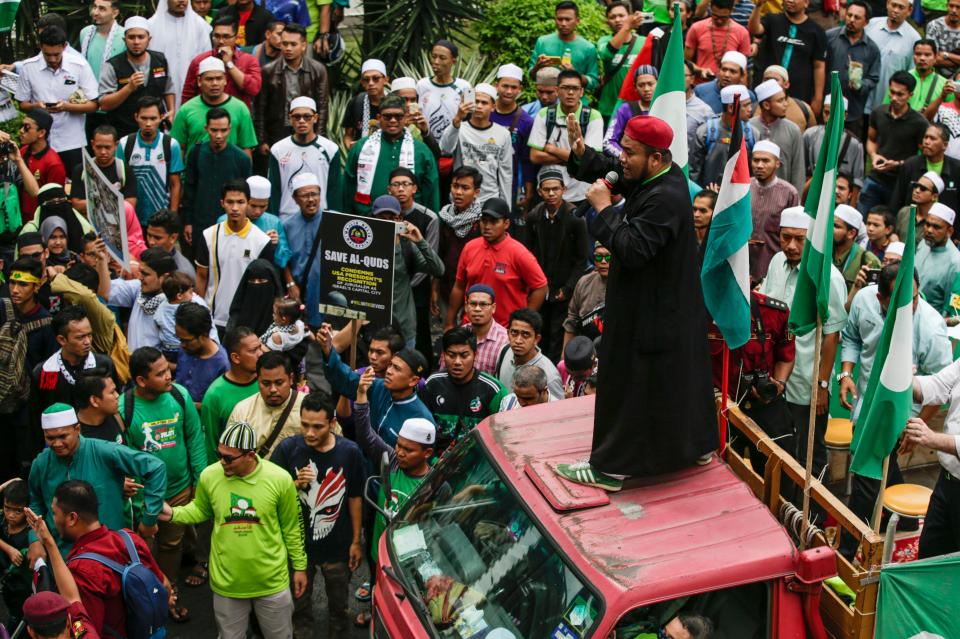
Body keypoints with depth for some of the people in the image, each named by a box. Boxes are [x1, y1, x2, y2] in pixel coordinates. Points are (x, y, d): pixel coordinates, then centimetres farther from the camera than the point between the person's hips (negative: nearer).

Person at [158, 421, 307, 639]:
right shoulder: (209, 476, -13)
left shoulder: (280, 479, -17)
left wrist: (299, 566, 3)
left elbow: (291, 528, -4)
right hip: (227, 581, 1)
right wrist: (173, 514, -11)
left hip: (272, 581, -1)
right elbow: (201, 510, 7)